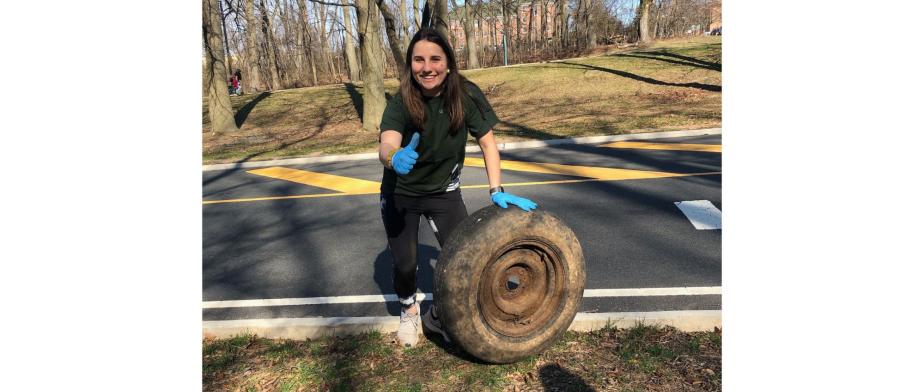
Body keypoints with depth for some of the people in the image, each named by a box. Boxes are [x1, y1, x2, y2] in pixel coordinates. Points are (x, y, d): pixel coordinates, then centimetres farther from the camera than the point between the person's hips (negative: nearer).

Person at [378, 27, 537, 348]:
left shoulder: (466, 95, -20)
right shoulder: (400, 103, -25)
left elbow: (487, 142, -13)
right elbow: (386, 145, -41)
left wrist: (496, 191, -20)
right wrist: (395, 158, -64)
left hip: (443, 191, 2)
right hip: (400, 194, -1)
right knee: (404, 264, 0)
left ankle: (439, 316, 23)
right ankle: (409, 311, 35)